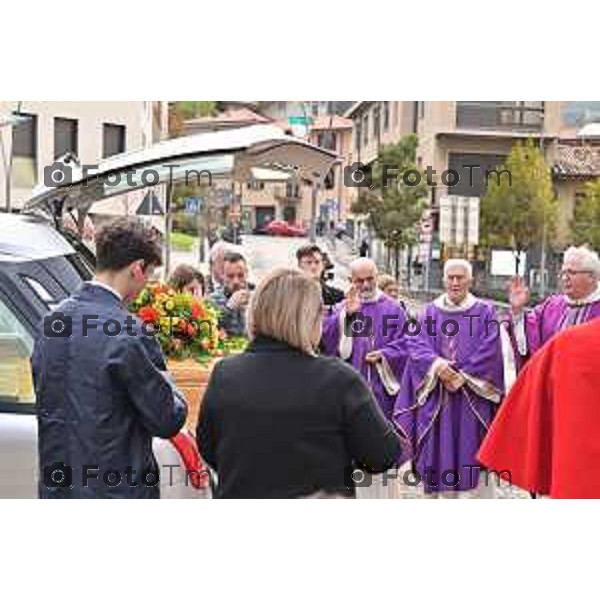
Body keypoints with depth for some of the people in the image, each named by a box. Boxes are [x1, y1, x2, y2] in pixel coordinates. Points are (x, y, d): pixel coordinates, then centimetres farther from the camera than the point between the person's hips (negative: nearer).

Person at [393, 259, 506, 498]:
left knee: (474, 453, -1)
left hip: (473, 399, -2)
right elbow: (415, 343, -3)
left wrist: (462, 377, -15)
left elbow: (489, 352, -6)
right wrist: (436, 363, -21)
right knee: (440, 452, 3)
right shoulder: (429, 312, 10)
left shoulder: (485, 312, 4)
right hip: (436, 398, 2)